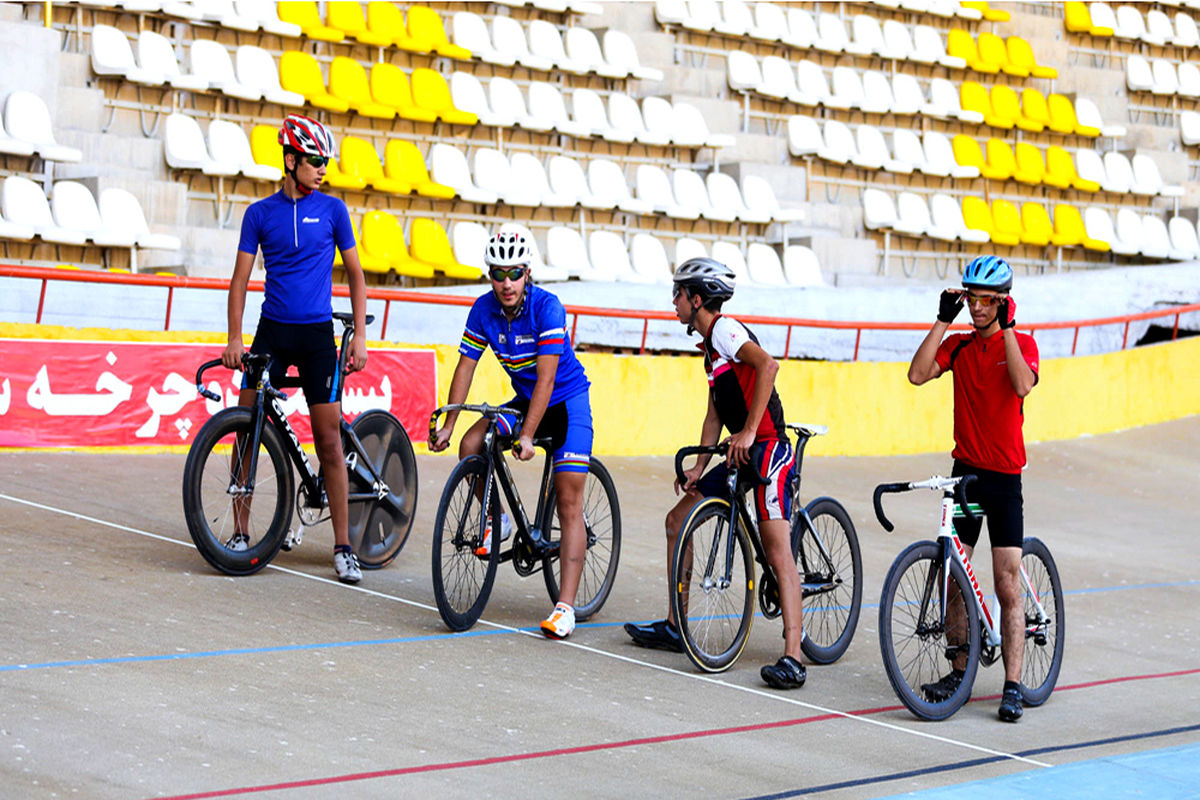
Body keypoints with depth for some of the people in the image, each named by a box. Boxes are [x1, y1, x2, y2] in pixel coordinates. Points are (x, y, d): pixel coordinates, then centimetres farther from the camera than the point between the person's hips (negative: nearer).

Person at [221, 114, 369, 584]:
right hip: (272, 331, 1)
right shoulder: (261, 213, 3)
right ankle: (241, 533, 10)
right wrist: (234, 338, -8)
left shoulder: (332, 210, 3)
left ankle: (343, 547, 1)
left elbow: (355, 275, 9)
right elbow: (241, 278, 3)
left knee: (329, 440, -3)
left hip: (316, 334, -1)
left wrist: (359, 335, 1)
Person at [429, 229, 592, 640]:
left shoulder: (547, 307, -25)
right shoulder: (484, 309, -9)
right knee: (471, 446, -20)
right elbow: (465, 367, -4)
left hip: (567, 401, -5)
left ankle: (565, 606, -17)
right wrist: (447, 425, -10)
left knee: (568, 501, -14)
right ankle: (495, 521, 8)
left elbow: (546, 377, -30)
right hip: (524, 400, 5)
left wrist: (527, 436, -35)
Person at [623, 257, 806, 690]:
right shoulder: (710, 344, 19)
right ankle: (674, 627, 23)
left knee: (777, 549, -19)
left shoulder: (725, 329, -11)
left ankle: (792, 658, -26)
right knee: (677, 520, 14)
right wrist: (699, 467, 9)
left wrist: (748, 431, -30)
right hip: (740, 455, 11)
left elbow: (768, 365, -29)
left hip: (766, 448, -11)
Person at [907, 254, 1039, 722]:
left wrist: (1007, 328, -23)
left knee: (1007, 586, -6)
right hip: (965, 472, 4)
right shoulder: (958, 346, 7)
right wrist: (943, 319, -11)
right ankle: (959, 670, 18)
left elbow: (1023, 384, -22)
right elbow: (917, 375, -10)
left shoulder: (1020, 343, -2)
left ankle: (1012, 685, -3)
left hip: (1005, 477, -3)